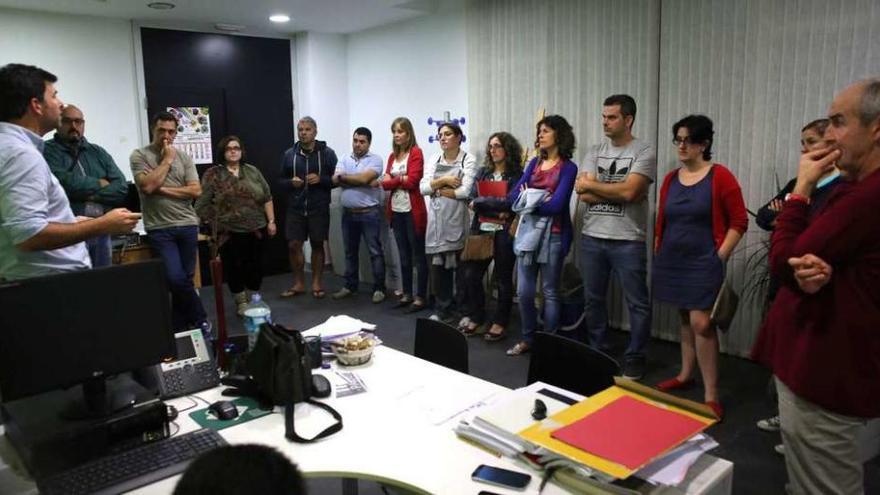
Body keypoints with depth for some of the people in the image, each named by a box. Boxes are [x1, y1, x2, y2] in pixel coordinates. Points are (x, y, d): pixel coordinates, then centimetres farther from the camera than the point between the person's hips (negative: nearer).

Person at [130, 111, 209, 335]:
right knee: (176, 278, -13)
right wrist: (167, 160, -8)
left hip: (187, 226, 3)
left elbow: (196, 191, -1)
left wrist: (163, 190, -10)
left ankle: (179, 329, 21)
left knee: (185, 279, 8)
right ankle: (200, 320, 8)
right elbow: (147, 186, -15)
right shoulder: (139, 155, 0)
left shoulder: (184, 157, 8)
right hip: (159, 229, -3)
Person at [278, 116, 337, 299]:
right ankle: (298, 284, 16)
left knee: (317, 245, 7)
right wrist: (291, 183, -11)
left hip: (319, 208, -2)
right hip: (295, 208, 2)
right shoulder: (289, 154, 5)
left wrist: (321, 179, -18)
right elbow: (280, 181, 10)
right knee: (293, 245, 2)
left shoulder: (327, 153, -2)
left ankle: (316, 283, 18)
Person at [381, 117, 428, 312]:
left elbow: (412, 181, -14)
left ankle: (421, 296, 7)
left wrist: (393, 180, -2)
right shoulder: (393, 155, 14)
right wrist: (401, 179, -10)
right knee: (403, 255, 13)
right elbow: (385, 183, 6)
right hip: (396, 211, 7)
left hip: (412, 211, -7)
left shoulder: (416, 152, -5)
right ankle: (406, 293, 22)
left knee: (418, 255, 1)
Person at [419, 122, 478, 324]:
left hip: (456, 219, -4)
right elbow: (423, 188, 2)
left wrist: (438, 190, -3)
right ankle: (442, 310, 14)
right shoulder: (433, 160, 13)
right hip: (436, 220, 4)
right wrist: (444, 181, -10)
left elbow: (465, 191, -13)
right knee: (438, 266, 4)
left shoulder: (468, 160, -1)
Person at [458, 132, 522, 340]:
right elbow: (474, 198, 3)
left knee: (503, 278, 5)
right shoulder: (484, 172, 12)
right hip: (482, 230, 4)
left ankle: (500, 322, 18)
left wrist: (480, 202, -9)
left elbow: (510, 203, -14)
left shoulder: (516, 175, -2)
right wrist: (497, 211, -13)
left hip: (504, 232, -4)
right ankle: (475, 317, 19)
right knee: (470, 274, 2)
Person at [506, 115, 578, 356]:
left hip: (554, 234, -5)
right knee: (524, 291, 8)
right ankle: (528, 338, 24)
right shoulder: (535, 162, 11)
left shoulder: (568, 167, -5)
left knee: (550, 292, 5)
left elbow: (556, 205, -16)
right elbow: (514, 196, 2)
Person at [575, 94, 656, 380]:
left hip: (628, 241, -4)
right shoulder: (594, 152, 9)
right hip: (591, 238, 5)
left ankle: (635, 357, 19)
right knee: (593, 299, 15)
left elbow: (629, 191, -19)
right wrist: (618, 192, -13)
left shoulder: (644, 152, -5)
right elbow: (583, 194, -4)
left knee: (637, 303, 5)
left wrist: (591, 185, -8)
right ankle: (595, 351, 30)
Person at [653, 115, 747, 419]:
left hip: (703, 263, -5)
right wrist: (658, 254, 13)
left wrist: (719, 257, -11)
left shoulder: (720, 176, -8)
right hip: (673, 261, 6)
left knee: (701, 323, -10)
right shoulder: (671, 179, 8)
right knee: (685, 320, 16)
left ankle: (711, 395, -2)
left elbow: (739, 222, -7)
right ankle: (685, 375, 29)